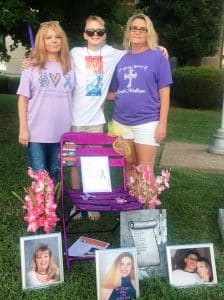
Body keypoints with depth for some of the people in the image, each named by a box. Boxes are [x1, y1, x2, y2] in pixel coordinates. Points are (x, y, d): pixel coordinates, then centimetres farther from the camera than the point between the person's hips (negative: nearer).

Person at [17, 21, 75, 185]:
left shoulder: (69, 68, 8)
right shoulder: (32, 68, 0)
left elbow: (72, 98, 12)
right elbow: (23, 99, -1)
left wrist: (73, 126, 7)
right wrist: (23, 128, -6)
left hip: (61, 133, 3)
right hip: (37, 133, -2)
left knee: (54, 175, 15)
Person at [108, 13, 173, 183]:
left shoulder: (157, 57, -2)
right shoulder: (122, 59, 10)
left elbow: (164, 93, -5)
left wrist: (162, 123, -10)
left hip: (147, 123, -4)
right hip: (121, 122, 4)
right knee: (128, 166, 15)